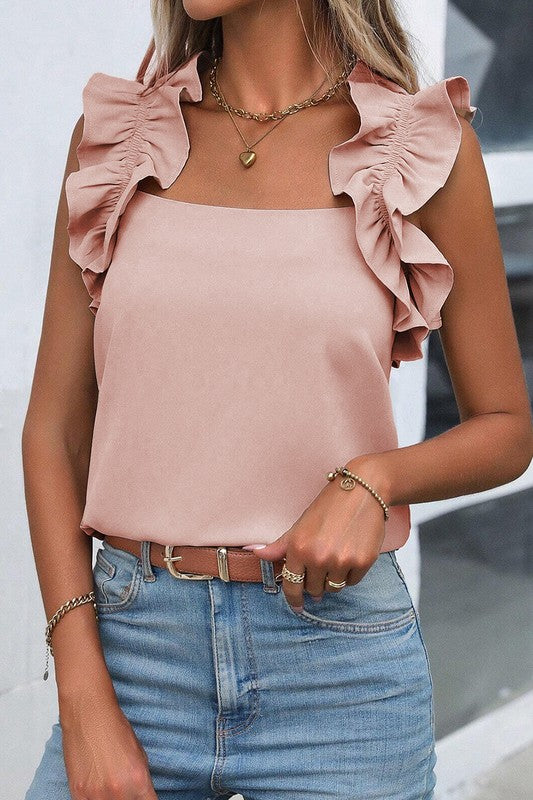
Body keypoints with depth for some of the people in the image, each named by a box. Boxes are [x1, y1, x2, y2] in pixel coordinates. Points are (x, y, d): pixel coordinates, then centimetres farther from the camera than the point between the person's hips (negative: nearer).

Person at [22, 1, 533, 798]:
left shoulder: (428, 147, -1)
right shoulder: (115, 133, 4)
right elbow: (55, 427, 3)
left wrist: (374, 480, -14)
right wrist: (84, 702, -5)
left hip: (338, 670, -1)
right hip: (134, 643, 2)